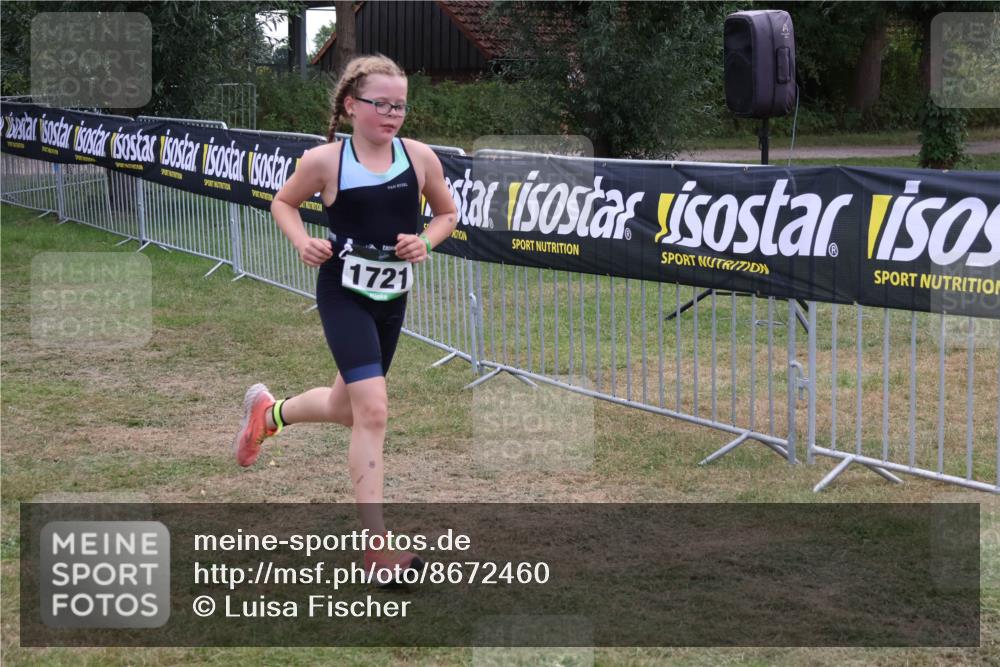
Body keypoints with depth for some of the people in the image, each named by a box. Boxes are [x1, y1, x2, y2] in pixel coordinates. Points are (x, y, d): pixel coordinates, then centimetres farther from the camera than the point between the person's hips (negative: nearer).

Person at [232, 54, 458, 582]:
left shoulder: (419, 157, -4)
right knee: (372, 409, -16)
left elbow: (447, 213, 11)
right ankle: (377, 544, -11)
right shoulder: (325, 161, -11)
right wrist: (302, 242, -12)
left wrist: (426, 241, -9)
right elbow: (283, 203, 6)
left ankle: (268, 411, 51)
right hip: (344, 294, -5)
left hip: (391, 299, 5)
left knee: (348, 408, 18)